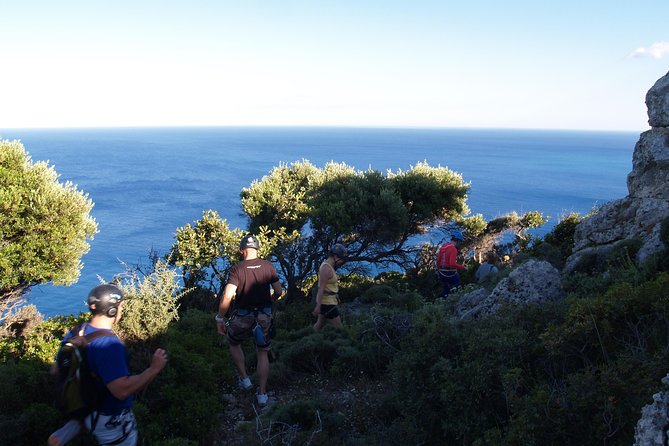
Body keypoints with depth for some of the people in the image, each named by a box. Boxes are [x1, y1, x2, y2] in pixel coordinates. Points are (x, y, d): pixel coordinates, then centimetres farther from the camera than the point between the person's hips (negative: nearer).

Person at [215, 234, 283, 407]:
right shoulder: (268, 266, -5)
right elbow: (279, 292, -1)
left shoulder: (237, 269, -14)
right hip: (264, 316, 2)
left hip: (243, 317, -2)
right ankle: (262, 393, 14)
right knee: (263, 354, 17)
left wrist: (220, 318, -12)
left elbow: (227, 296, -22)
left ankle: (244, 379, 28)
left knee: (234, 343, 28)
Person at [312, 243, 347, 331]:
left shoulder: (328, 266, 10)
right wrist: (318, 306, -24)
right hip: (327, 303, -10)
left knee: (319, 325, 17)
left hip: (327, 301, 10)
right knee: (338, 328, -4)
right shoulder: (326, 268, -20)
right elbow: (321, 288, -23)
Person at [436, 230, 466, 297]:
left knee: (445, 292, 17)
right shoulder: (453, 249, -19)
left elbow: (438, 260, 15)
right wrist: (462, 267, -15)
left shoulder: (443, 246, 8)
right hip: (450, 274, -8)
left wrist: (438, 269, 27)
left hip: (441, 273, 8)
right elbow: (452, 264, -26)